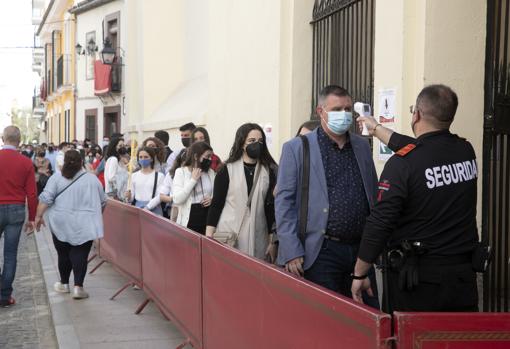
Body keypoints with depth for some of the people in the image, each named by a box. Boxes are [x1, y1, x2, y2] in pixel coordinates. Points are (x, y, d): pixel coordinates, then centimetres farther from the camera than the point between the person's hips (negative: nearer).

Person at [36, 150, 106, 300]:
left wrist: (39, 216, -1)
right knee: (80, 255, 1)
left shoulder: (56, 177, -1)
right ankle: (78, 286, -8)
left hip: (61, 223, 0)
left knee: (63, 254, 13)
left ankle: (64, 284, 23)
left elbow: (46, 198, -7)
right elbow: (102, 202, 12)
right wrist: (95, 215, 28)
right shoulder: (93, 179, 4)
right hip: (84, 225, 0)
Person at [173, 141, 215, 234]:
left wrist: (213, 199, -5)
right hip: (188, 222, -3)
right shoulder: (181, 172, -3)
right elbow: (177, 200, -14)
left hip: (208, 222, 3)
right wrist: (193, 180, -14)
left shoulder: (211, 172, 7)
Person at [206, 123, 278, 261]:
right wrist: (208, 238, -6)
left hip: (258, 239, 2)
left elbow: (271, 206, 6)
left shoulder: (269, 171, 6)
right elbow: (216, 204, 0)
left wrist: (273, 241, 3)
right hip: (228, 235, -2)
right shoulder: (227, 170, 0)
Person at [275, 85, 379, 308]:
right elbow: (284, 202, -5)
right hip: (322, 252, -4)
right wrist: (291, 252, -12)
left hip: (360, 248, 5)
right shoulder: (296, 148, -2)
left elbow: (374, 196, 18)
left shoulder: (362, 146, 13)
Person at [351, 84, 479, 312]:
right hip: (463, 278, 5)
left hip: (417, 280, -5)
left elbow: (380, 223, -16)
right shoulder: (467, 152, 3)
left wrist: (359, 275, -4)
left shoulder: (402, 163, -16)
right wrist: (377, 130, 35)